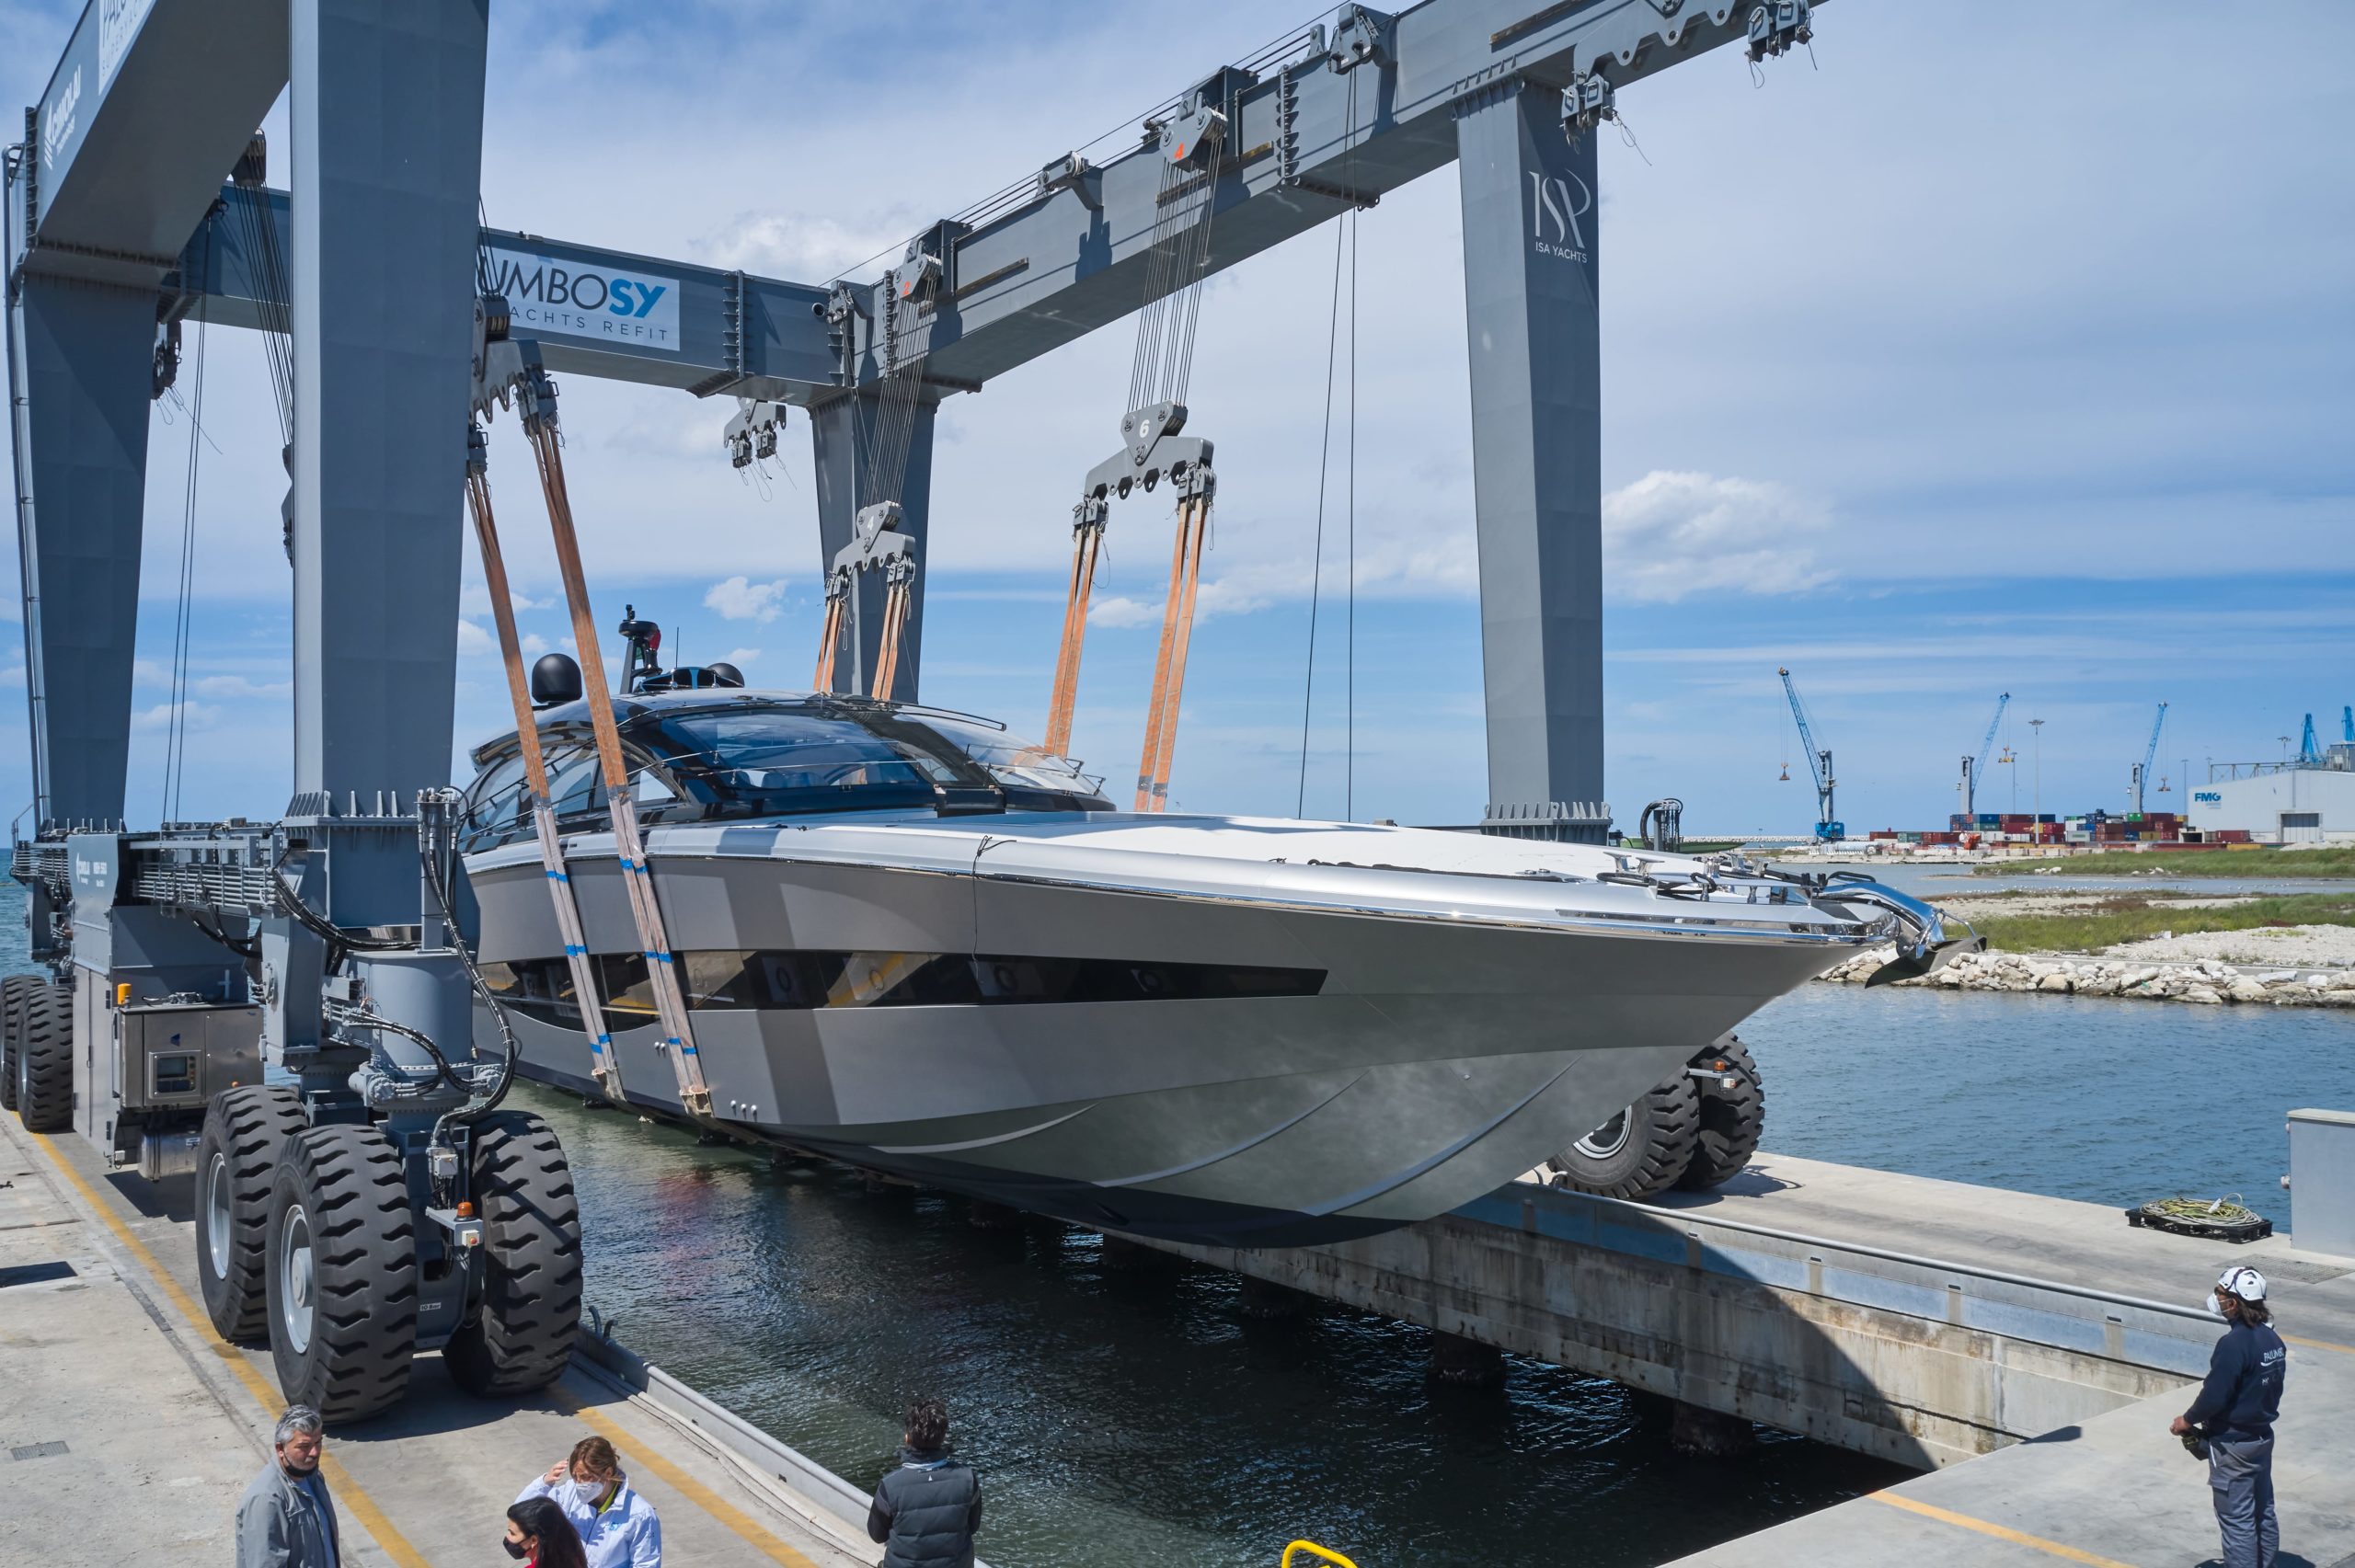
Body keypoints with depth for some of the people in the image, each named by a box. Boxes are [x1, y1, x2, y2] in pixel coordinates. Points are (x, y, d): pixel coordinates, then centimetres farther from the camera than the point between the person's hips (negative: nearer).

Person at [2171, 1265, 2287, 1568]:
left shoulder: (2234, 1344, -25)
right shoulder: (2272, 1339, 1)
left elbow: (2214, 1395, -23)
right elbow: (2272, 1388, 11)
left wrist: (2188, 1419, -7)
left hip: (2233, 1444, -9)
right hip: (2262, 1437, 9)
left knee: (2236, 1520, 1)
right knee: (2263, 1514, 19)